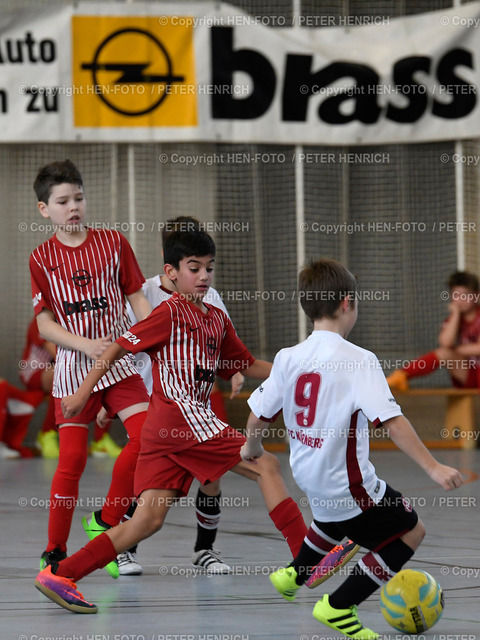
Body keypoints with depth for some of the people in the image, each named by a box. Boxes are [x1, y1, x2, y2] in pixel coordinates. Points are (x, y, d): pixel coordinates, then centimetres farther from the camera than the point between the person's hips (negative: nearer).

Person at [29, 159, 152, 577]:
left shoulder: (113, 243, 3)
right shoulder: (42, 259, 0)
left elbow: (137, 299, 7)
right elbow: (45, 324, -2)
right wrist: (87, 345, -17)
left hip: (119, 359, 2)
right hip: (73, 367, -1)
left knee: (147, 436, -16)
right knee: (72, 458, -5)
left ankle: (106, 524, 1)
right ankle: (55, 551, 8)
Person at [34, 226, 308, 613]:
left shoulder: (218, 320, 21)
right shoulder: (170, 313, -3)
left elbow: (247, 366, 28)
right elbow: (119, 348, -4)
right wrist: (84, 392, -8)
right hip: (180, 412, -9)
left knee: (148, 520, 2)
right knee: (267, 467, -8)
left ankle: (60, 576, 2)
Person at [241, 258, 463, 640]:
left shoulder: (289, 358, -3)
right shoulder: (359, 361, -21)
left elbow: (258, 415, 4)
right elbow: (391, 421, -27)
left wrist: (252, 446, 26)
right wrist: (433, 468, -26)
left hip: (307, 472, 8)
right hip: (346, 481, -7)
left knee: (338, 517, 37)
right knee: (411, 531, 9)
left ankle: (294, 575, 52)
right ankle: (339, 607, 9)